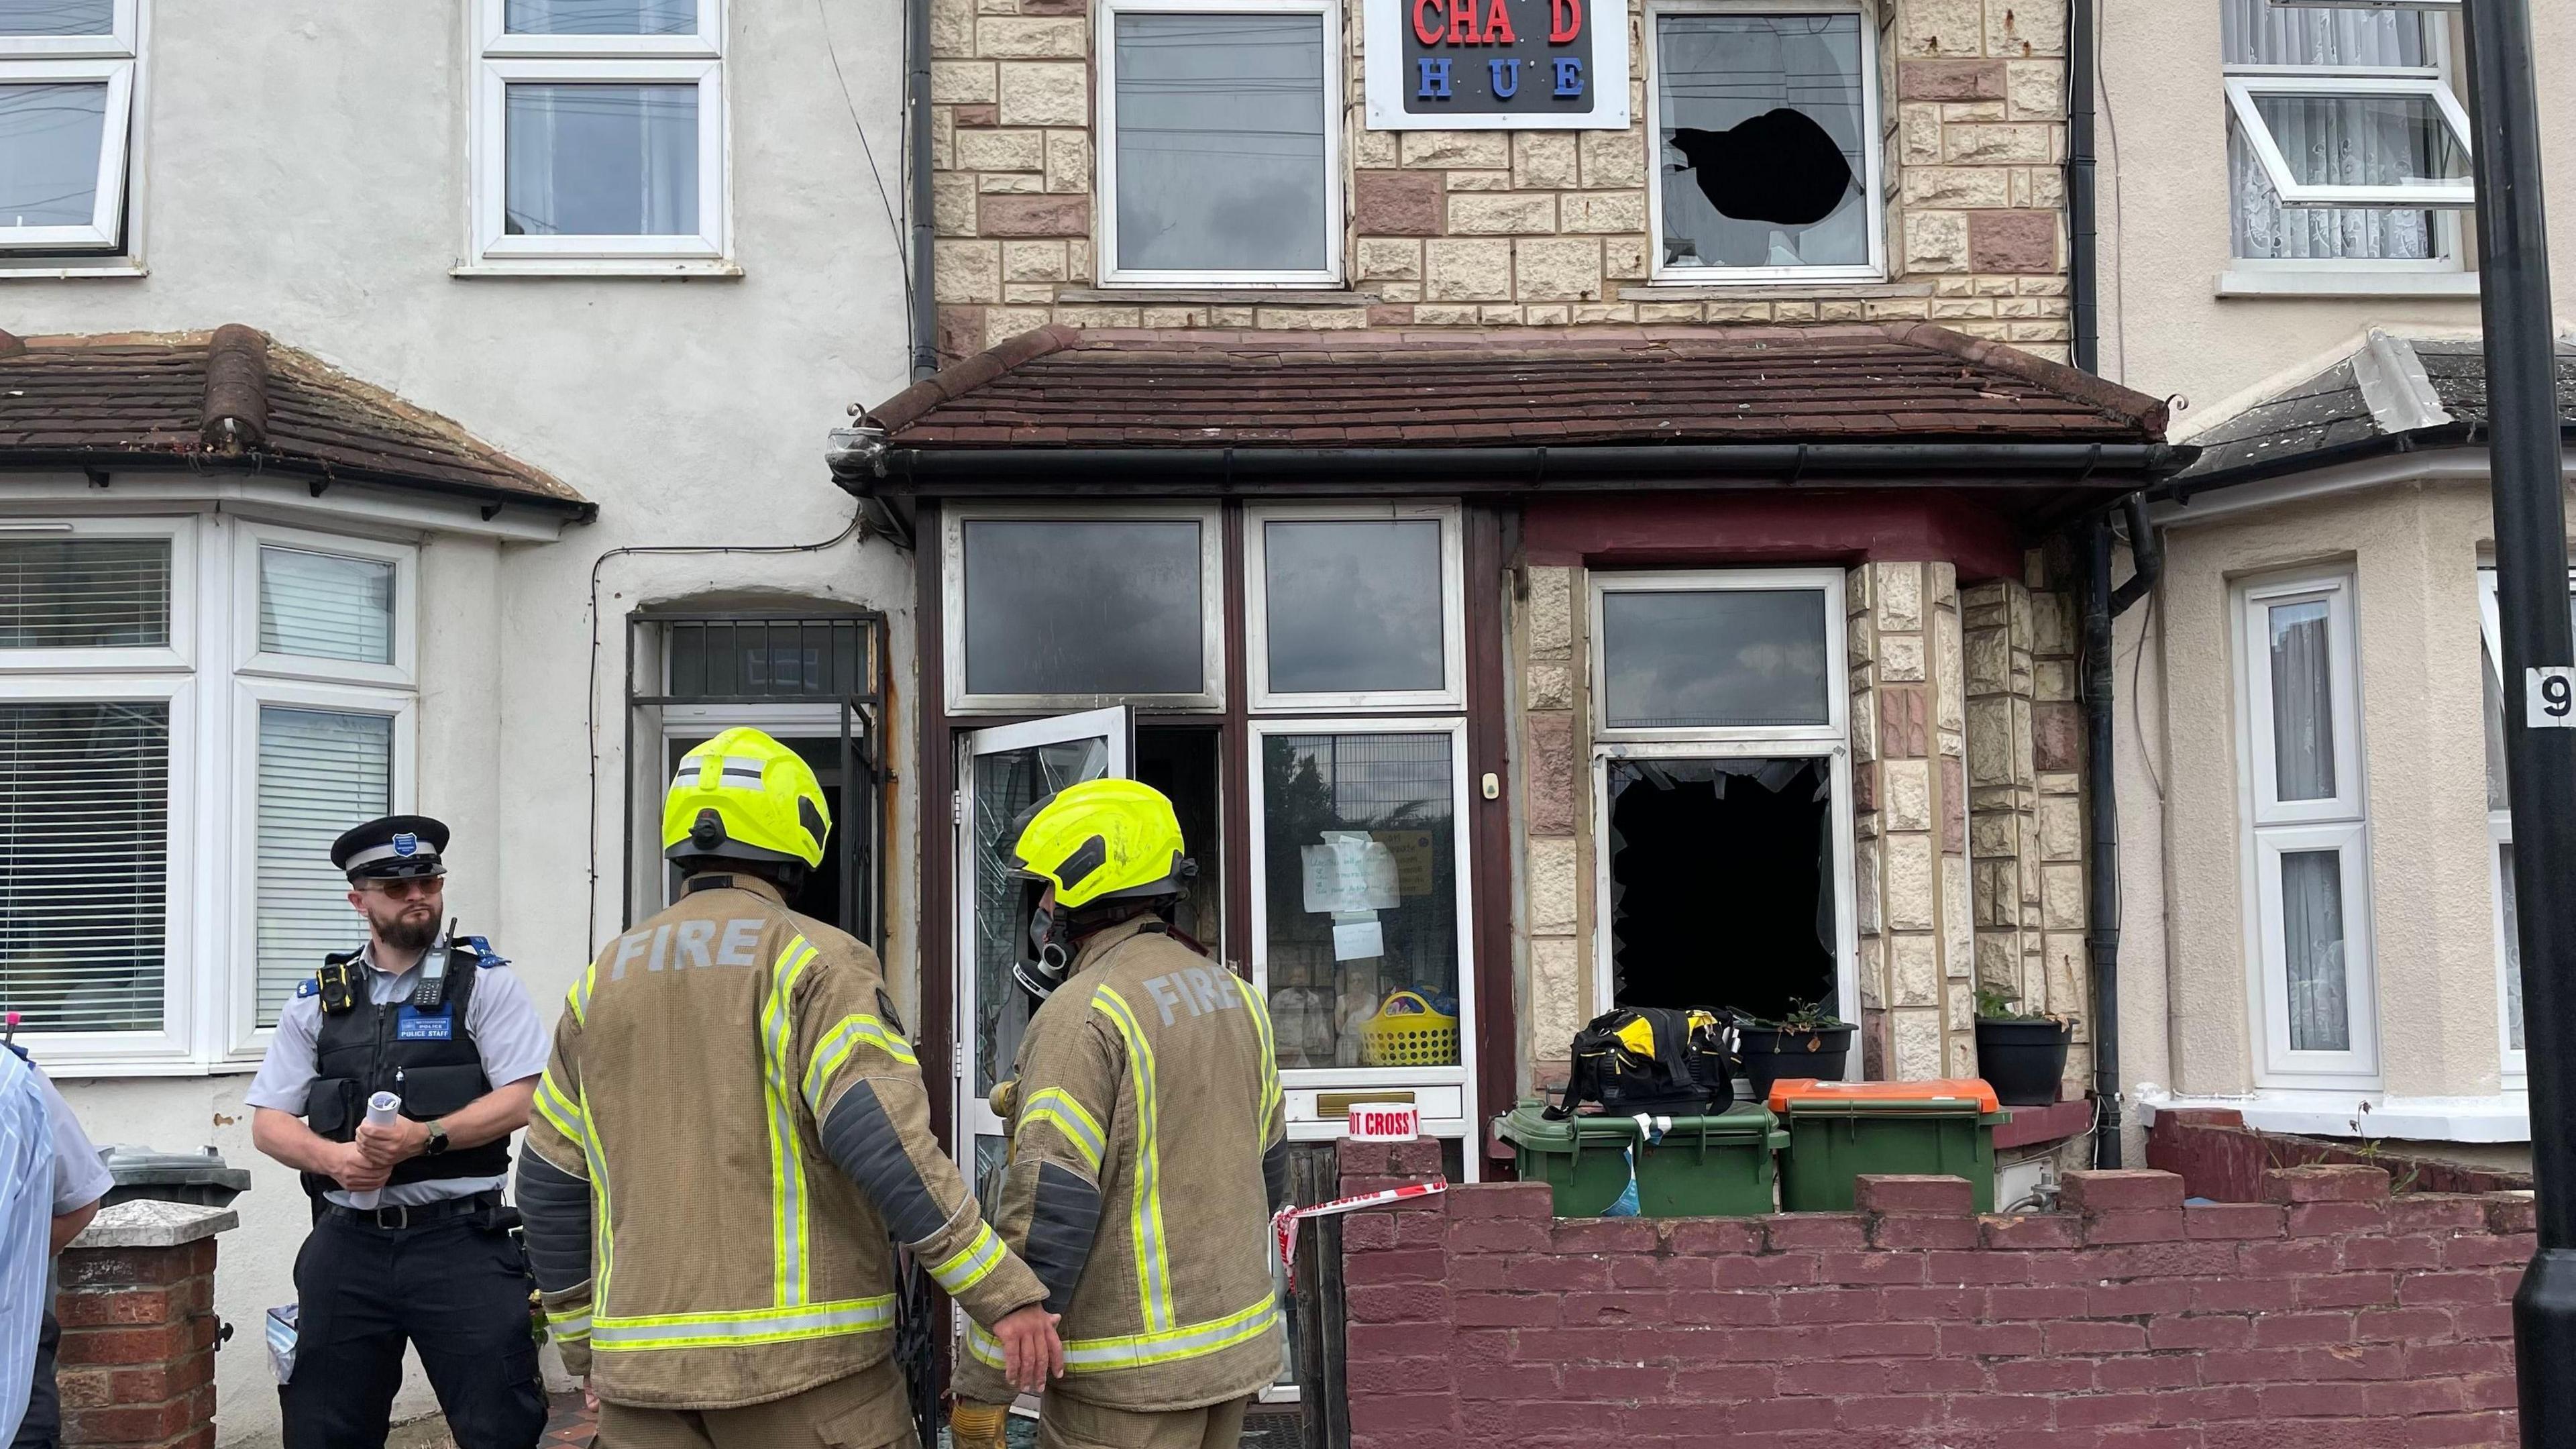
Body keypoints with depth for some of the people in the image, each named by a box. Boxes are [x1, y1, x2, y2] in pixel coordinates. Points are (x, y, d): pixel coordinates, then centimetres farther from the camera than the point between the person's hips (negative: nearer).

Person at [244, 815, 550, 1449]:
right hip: (348, 1243, 3)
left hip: (459, 1239, -3)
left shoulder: (483, 981, 3)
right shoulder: (318, 1000, 12)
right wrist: (333, 1158, -10)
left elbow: (523, 1099, -6)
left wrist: (423, 1138, -19)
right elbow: (268, 1122, 10)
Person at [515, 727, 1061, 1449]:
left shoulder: (604, 978, 11)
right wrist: (1005, 1295, -18)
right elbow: (884, 1142, -19)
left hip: (643, 1366, 5)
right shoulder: (812, 960, -7)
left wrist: (584, 1346, 24)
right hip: (804, 1366, -5)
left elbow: (550, 1185, 14)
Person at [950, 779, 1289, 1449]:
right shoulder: (1232, 993, 8)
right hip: (1237, 1351, 8)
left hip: (1129, 1380, -8)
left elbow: (1046, 1215, -21)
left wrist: (981, 1387, -15)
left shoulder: (1084, 1013, -17)